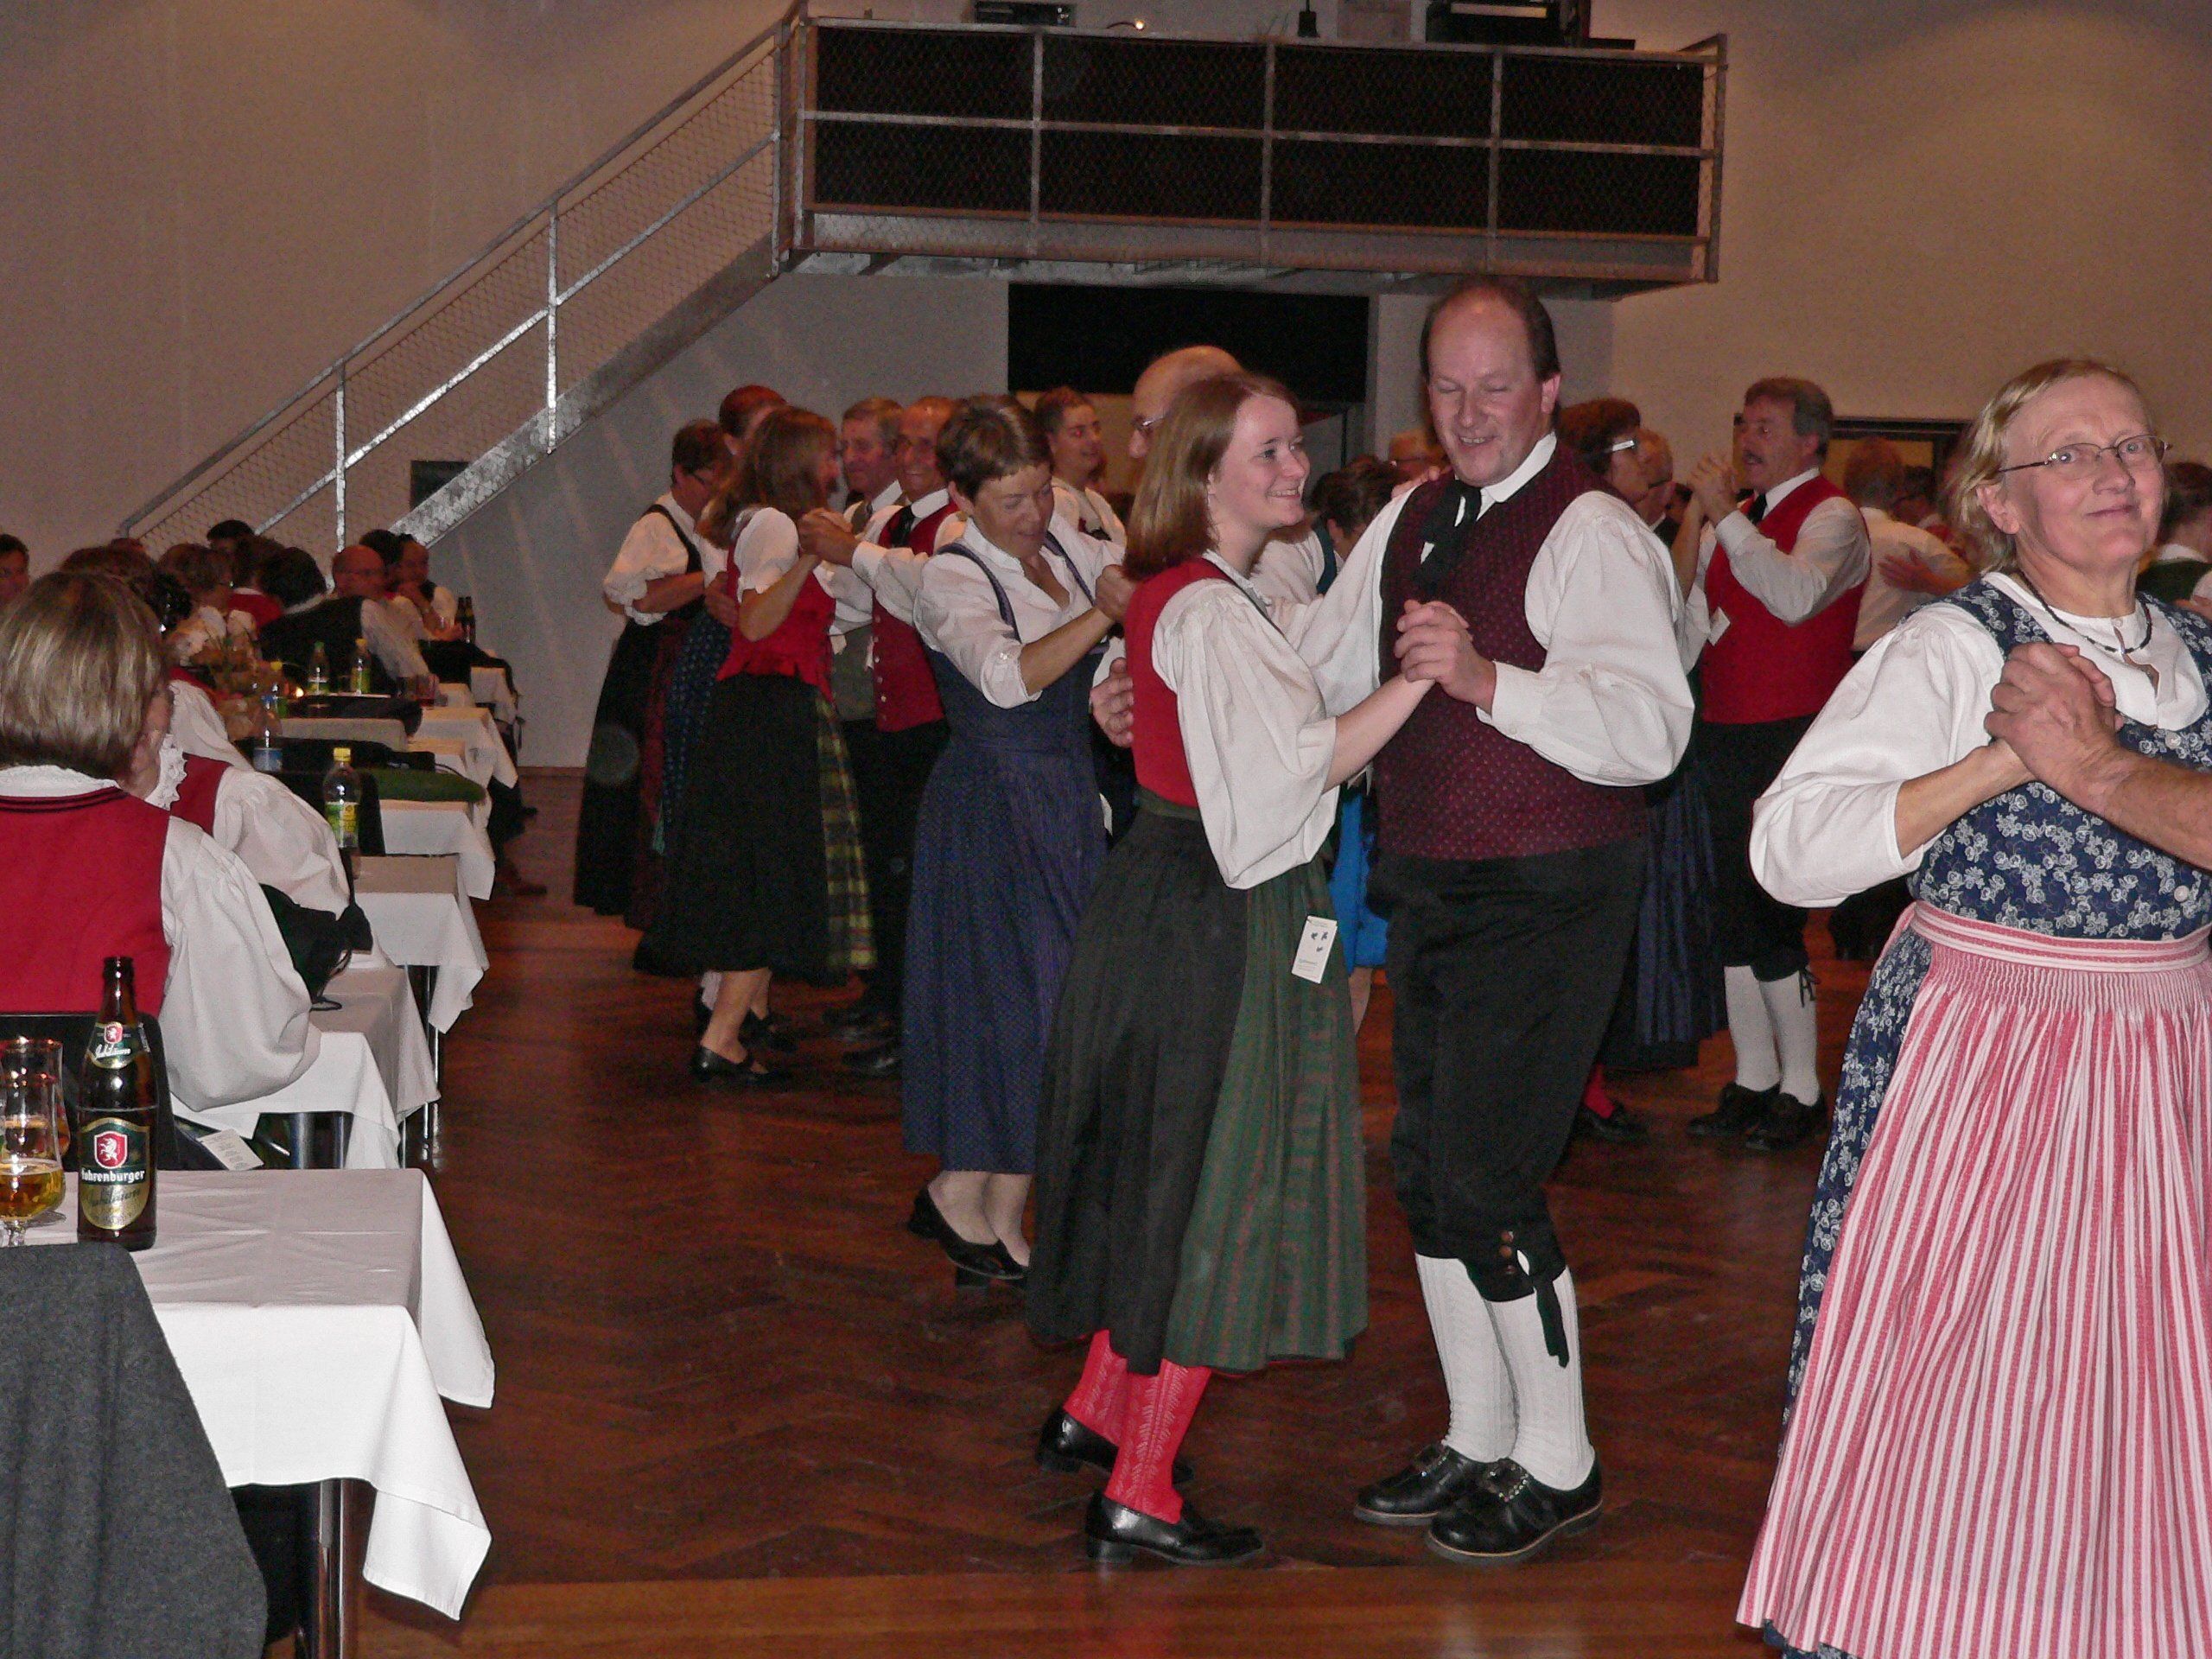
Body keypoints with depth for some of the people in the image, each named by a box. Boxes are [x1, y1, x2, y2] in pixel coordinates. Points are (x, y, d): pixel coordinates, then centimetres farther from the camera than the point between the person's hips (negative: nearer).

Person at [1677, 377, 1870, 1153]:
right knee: (1731, 912, 9)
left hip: (1793, 739, -8)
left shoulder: (1831, 518, -6)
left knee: (1768, 917, -8)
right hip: (1726, 734, 8)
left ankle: (1801, 1088, 3)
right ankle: (1753, 1079, 19)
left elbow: (1798, 595, -27)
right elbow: (1695, 624, 20)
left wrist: (1724, 514, -23)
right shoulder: (1736, 519, 17)